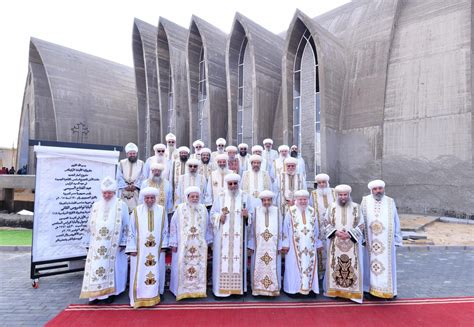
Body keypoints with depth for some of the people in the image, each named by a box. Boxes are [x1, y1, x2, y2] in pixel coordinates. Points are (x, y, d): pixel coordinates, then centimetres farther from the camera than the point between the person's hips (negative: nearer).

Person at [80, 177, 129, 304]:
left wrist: (123, 243, -6)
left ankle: (110, 292, 17)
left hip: (114, 246, -3)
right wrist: (87, 243, 9)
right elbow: (89, 226, 12)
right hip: (97, 245, 3)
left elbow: (126, 225, -2)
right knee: (96, 267, 2)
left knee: (111, 267, 4)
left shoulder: (121, 205, -2)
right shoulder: (96, 206, 9)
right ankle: (96, 293, 13)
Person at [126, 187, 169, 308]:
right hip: (140, 249, -1)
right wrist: (132, 248, -3)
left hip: (157, 250, 1)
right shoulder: (136, 211, -2)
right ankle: (138, 298, 15)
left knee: (156, 272, 8)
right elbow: (132, 231, 0)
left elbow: (165, 230, 6)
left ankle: (154, 296, 23)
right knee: (139, 273, 2)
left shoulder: (162, 211, 1)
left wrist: (163, 246, 2)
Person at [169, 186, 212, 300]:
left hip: (199, 245, 2)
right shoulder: (180, 209, -3)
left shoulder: (203, 209, 4)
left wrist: (207, 241, 11)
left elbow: (208, 227, 11)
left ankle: (198, 290, 21)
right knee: (182, 267, 3)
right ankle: (182, 291, 15)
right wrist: (173, 243, -4)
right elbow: (173, 226, -2)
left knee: (199, 267, 8)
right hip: (183, 245, -2)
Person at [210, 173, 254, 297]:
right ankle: (222, 288, 7)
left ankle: (238, 287, 13)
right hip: (223, 235, 0)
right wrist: (220, 217, -14)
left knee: (238, 258, 0)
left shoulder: (245, 197, 5)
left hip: (239, 235, 0)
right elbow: (212, 214, 5)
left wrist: (247, 215, -13)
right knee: (223, 259, -2)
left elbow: (251, 214, 8)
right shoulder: (220, 197, 4)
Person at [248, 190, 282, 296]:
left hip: (273, 247, 1)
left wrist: (280, 246, 1)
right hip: (259, 246, 0)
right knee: (258, 267, 4)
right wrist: (251, 246, 0)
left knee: (273, 267, 5)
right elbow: (252, 230, 2)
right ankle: (258, 289, 17)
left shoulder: (277, 211, 2)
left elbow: (280, 230, 4)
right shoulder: (256, 211, 0)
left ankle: (273, 289, 19)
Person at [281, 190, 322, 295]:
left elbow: (316, 230, 14)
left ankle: (307, 287, 18)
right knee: (294, 266, 0)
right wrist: (285, 245, -6)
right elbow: (285, 228, -2)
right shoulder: (291, 211, -2)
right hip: (295, 246, -3)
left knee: (309, 265, 6)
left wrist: (318, 244, 12)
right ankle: (295, 287, 12)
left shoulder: (312, 211, 8)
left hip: (310, 245, 3)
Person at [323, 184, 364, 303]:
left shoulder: (355, 207, 2)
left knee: (352, 266, 0)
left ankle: (352, 291, 11)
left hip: (352, 244, 0)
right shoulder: (332, 207, 3)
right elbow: (325, 224, 4)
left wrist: (349, 234, -12)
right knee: (335, 266, 4)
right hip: (335, 244, 0)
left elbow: (361, 226, 2)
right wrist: (336, 232, -12)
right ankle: (334, 289, 16)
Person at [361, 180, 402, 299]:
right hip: (371, 241, -1)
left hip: (387, 241, 1)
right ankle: (372, 288, 18)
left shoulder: (390, 202, 2)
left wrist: (396, 239, 6)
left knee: (387, 264, 7)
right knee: (371, 263, 7)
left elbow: (396, 222, 6)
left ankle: (387, 289, 20)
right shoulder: (365, 201, 0)